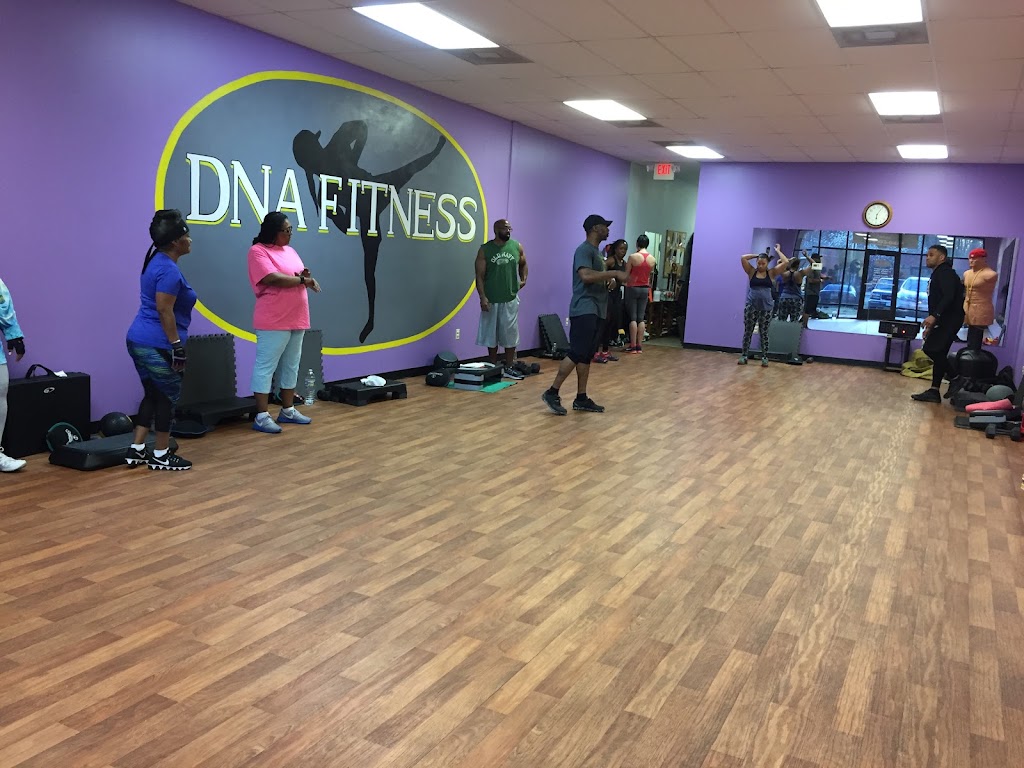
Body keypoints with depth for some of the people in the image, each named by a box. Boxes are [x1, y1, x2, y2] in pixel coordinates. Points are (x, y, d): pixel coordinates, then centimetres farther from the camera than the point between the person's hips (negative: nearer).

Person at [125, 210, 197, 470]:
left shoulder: (157, 261, 13)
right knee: (167, 398, 3)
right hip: (157, 346, -10)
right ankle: (161, 456, 12)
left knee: (152, 395, 17)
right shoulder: (169, 270, -18)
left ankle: (136, 450, 20)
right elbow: (164, 311, -22)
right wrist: (177, 346, -19)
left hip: (139, 340, 10)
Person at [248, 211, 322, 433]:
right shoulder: (258, 251, -7)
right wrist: (301, 280, -8)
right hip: (273, 322, -8)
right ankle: (261, 416, -1)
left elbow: (303, 278, 19)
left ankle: (288, 411, 22)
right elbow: (273, 279, -20)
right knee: (266, 367, -4)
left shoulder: (290, 251, 17)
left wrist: (307, 277, -6)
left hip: (297, 320, 8)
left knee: (291, 366, 13)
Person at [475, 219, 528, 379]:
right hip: (491, 300, -2)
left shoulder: (517, 246, 2)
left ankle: (509, 367, 15)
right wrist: (482, 297, -15)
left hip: (511, 299, 2)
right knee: (491, 335, 7)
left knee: (510, 335, 5)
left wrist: (523, 279, 4)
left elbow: (523, 265, 20)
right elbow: (480, 276, -6)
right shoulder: (485, 249, -5)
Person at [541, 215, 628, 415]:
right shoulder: (584, 250, -11)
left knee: (586, 356, 9)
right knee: (577, 354, -13)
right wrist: (614, 273, -21)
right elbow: (586, 276, -26)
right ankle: (551, 393, -7)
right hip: (584, 310, -10)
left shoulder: (596, 251, 21)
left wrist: (611, 279, 10)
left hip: (594, 311, 10)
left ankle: (581, 399, 12)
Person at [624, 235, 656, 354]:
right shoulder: (653, 259, 1)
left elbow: (626, 274, -6)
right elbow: (649, 274, 8)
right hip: (645, 289, 4)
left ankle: (633, 346, -4)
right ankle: (639, 346, 6)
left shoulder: (633, 257, -12)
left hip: (633, 288, -4)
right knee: (641, 318, 7)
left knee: (633, 318, -2)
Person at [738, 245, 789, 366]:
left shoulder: (771, 273, 3)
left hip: (766, 307, 0)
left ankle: (764, 358, 11)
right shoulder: (752, 272, 4)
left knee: (764, 334, 5)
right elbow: (743, 258, -4)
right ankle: (744, 356, 9)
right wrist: (756, 255, 5)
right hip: (751, 306, 0)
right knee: (747, 332, 4)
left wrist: (778, 251, 8)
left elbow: (785, 262, -3)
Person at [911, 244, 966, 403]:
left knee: (933, 350, -17)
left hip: (950, 319, -10)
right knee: (938, 353, 7)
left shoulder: (945, 272, -9)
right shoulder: (937, 274, 22)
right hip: (944, 320, 10)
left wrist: (934, 316, -33)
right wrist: (930, 326, 21)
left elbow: (949, 296, -24)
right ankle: (934, 391, 8)